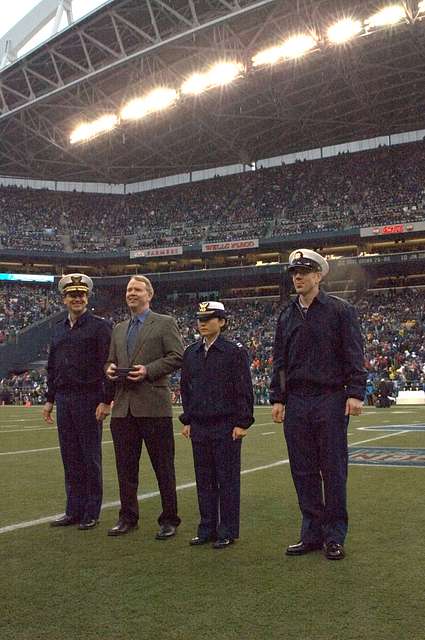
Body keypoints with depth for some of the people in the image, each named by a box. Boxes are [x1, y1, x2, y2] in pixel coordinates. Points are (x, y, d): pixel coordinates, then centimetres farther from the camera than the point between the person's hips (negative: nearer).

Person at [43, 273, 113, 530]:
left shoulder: (100, 326, -5)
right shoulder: (59, 328, 14)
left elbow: (107, 365, -10)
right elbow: (53, 366, 19)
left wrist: (106, 401, -15)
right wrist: (50, 400, 15)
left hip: (89, 399, -6)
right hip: (64, 399, 6)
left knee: (91, 458, 1)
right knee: (70, 458, 10)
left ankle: (91, 513, 10)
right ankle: (74, 510, 19)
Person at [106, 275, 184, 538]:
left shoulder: (165, 323, 1)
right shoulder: (119, 329, 20)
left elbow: (178, 356, -7)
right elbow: (110, 360, 24)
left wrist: (148, 371, -16)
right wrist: (110, 369, 0)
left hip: (154, 406, -6)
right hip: (123, 406, 6)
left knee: (164, 466, 2)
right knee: (125, 467, 11)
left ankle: (169, 520, 12)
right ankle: (128, 517, 23)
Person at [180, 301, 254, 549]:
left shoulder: (235, 351, -5)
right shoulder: (191, 353, 11)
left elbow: (244, 390, -7)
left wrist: (242, 423, -10)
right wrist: (187, 420, 13)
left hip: (226, 426, -5)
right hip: (199, 426, 5)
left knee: (227, 479, 2)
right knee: (204, 479, 10)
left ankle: (228, 531, 12)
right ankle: (207, 529, 20)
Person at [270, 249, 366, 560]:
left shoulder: (340, 309, 0)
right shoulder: (287, 316, 13)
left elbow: (354, 355, -4)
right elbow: (280, 361, 15)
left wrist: (355, 393, -12)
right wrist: (278, 398, 9)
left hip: (331, 400, -4)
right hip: (296, 403, 5)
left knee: (334, 470, 2)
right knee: (303, 472, 7)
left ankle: (334, 537, 12)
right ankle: (312, 534, 18)